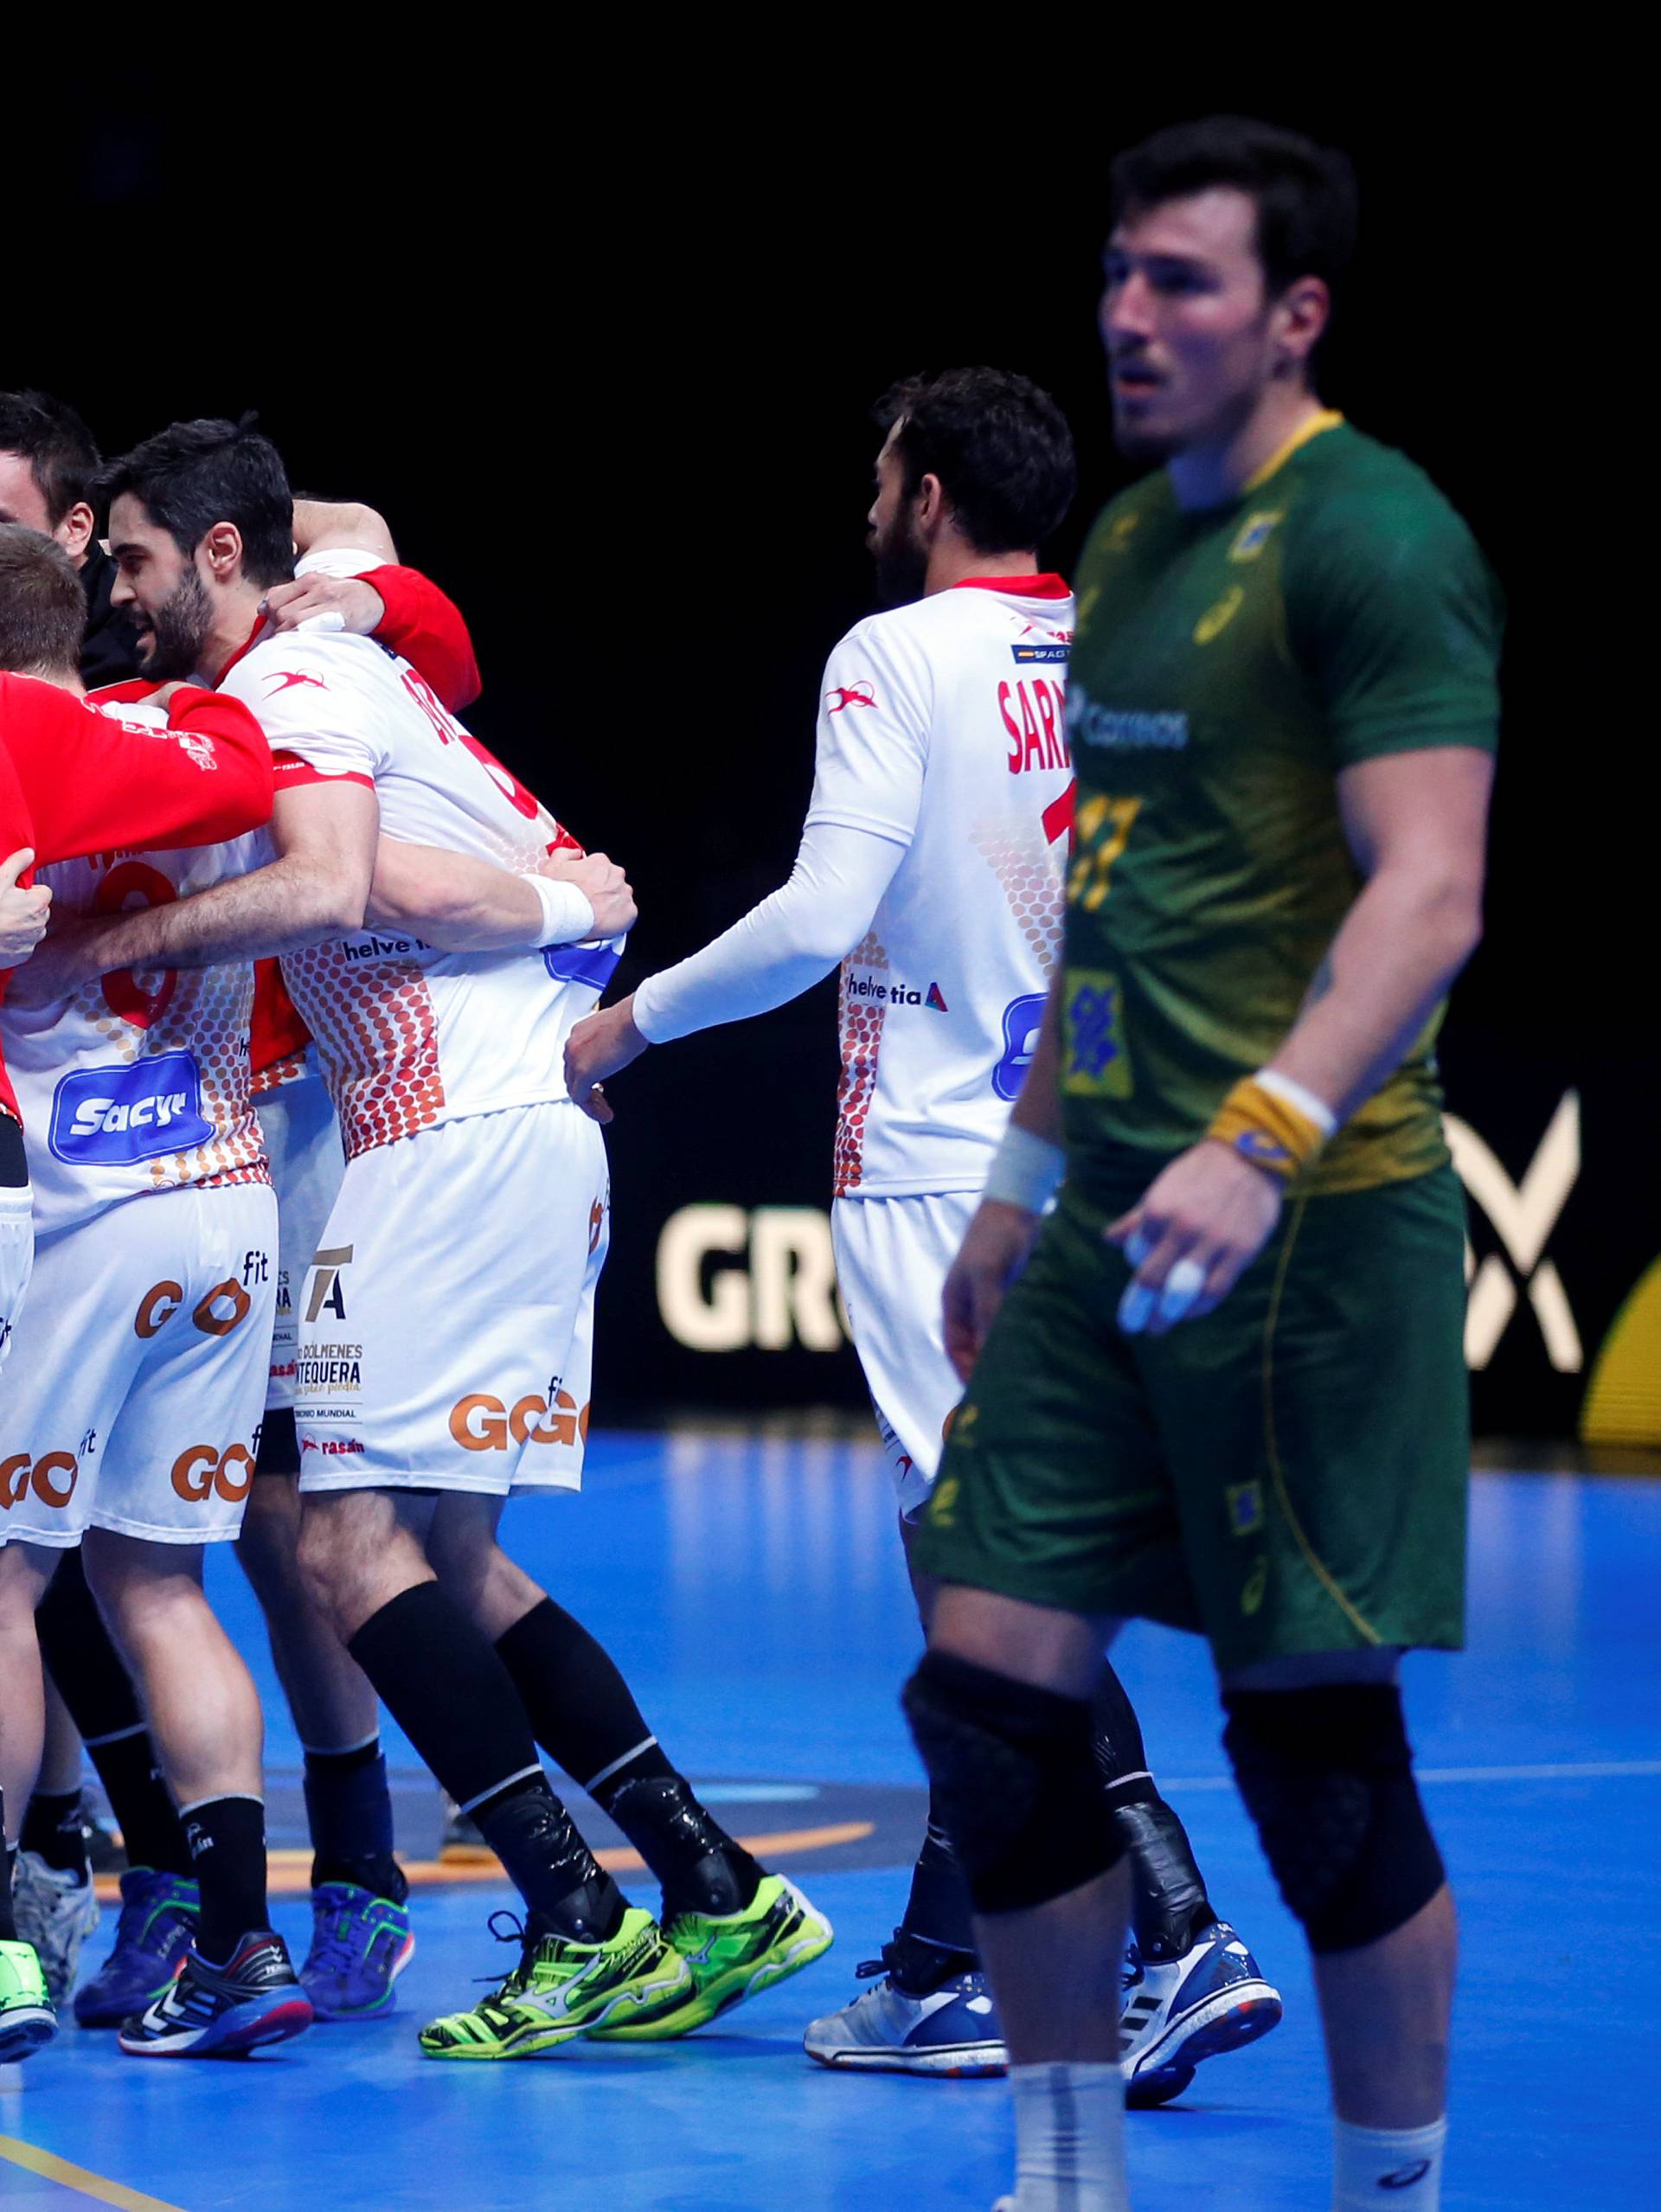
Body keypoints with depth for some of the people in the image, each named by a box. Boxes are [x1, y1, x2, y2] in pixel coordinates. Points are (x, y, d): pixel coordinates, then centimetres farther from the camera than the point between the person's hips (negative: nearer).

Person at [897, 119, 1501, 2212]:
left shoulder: (1370, 535, -11)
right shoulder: (1129, 542, 16)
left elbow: (1428, 891, -20)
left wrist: (1263, 1142, -31)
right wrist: (1030, 1171, 26)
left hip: (1310, 1230, -8)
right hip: (1115, 1226, 8)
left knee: (1315, 1742, -2)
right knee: (990, 1687, 4)